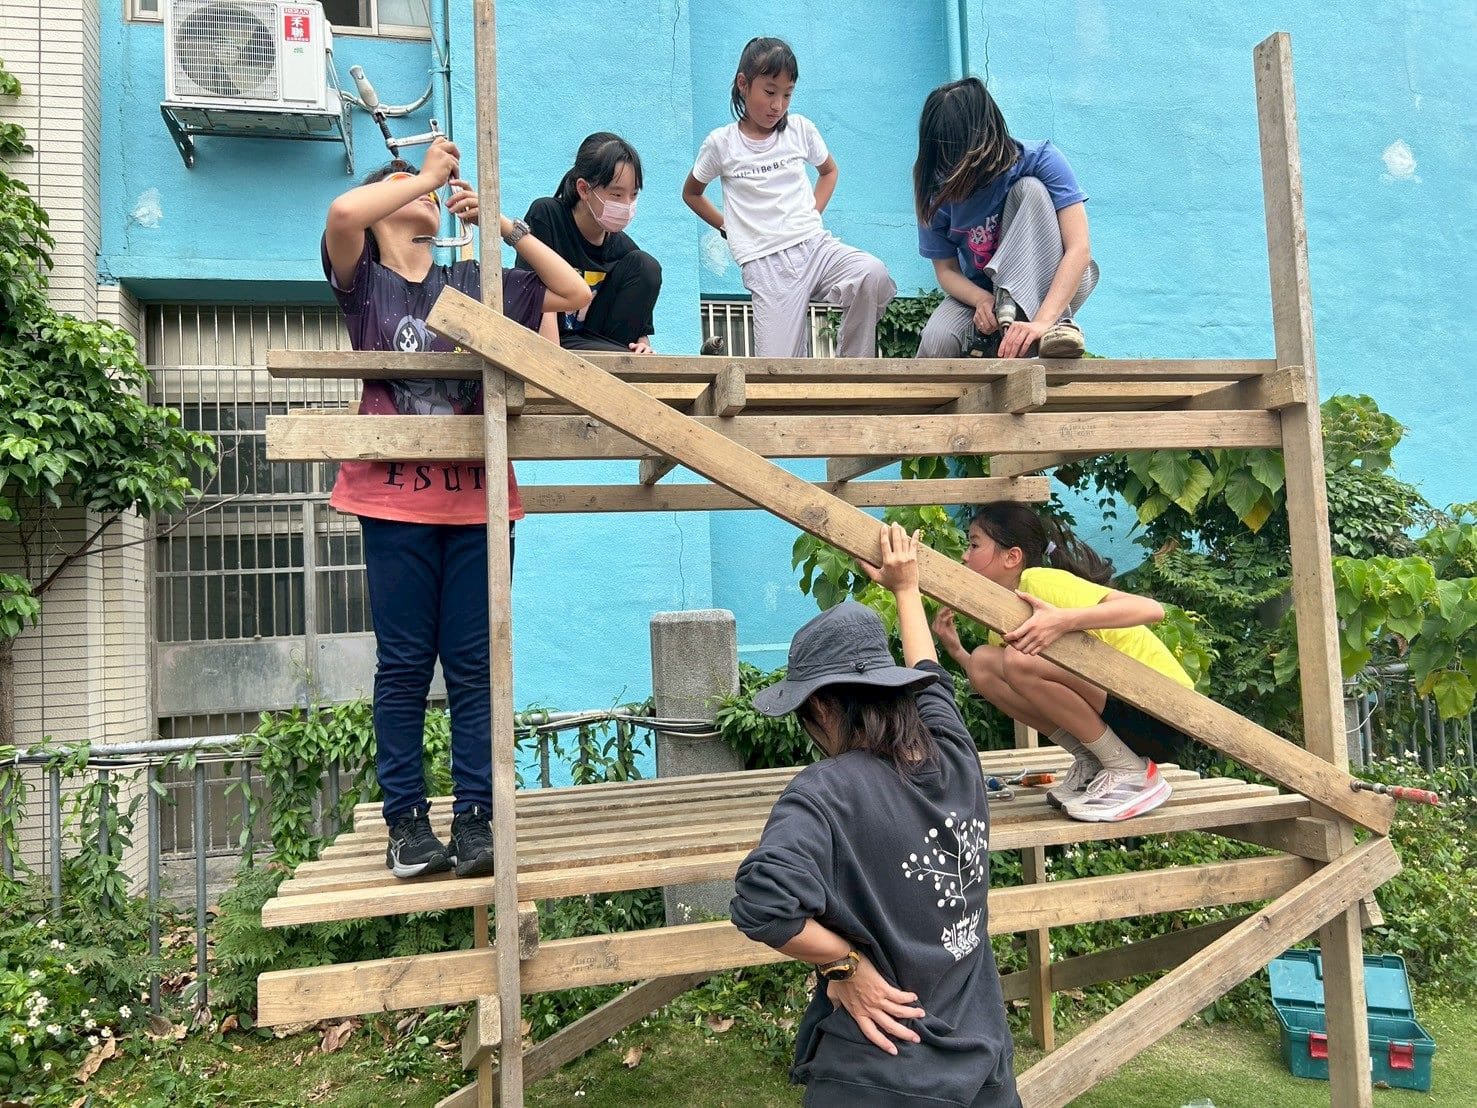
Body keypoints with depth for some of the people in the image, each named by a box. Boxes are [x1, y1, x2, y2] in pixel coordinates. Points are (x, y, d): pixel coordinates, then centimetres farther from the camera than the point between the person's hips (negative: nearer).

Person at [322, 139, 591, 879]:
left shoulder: (475, 284, 19)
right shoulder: (365, 282, 10)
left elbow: (575, 294, 15)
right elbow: (342, 212, -11)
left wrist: (505, 226, 9)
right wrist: (425, 174, 2)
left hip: (478, 498, 3)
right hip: (396, 497, -2)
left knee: (474, 666, 2)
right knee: (403, 665, 1)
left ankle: (474, 819, 8)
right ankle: (406, 822, 9)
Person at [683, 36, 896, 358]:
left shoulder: (800, 129, 9)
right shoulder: (721, 144, 4)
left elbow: (829, 171, 29)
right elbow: (691, 193, 20)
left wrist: (813, 213, 12)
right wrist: (729, 228, 10)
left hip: (814, 243, 3)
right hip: (766, 262, -3)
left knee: (873, 274, -30)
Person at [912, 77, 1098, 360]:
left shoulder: (1041, 161, -18)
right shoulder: (938, 194, -10)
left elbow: (1079, 249, -26)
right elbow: (946, 270, -4)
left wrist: (1041, 321, -42)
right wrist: (982, 300, -29)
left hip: (1051, 289, -1)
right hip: (982, 292, 1)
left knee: (1029, 189, -27)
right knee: (937, 341, -33)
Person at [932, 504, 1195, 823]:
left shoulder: (1039, 581, -17)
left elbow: (1151, 608, -28)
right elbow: (1003, 691, 7)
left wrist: (1063, 619, -39)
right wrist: (956, 651, -4)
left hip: (1163, 714, -8)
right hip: (1114, 711, 8)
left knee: (1020, 660, -28)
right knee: (983, 663, -2)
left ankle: (1131, 773, -11)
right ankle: (1091, 764, 4)